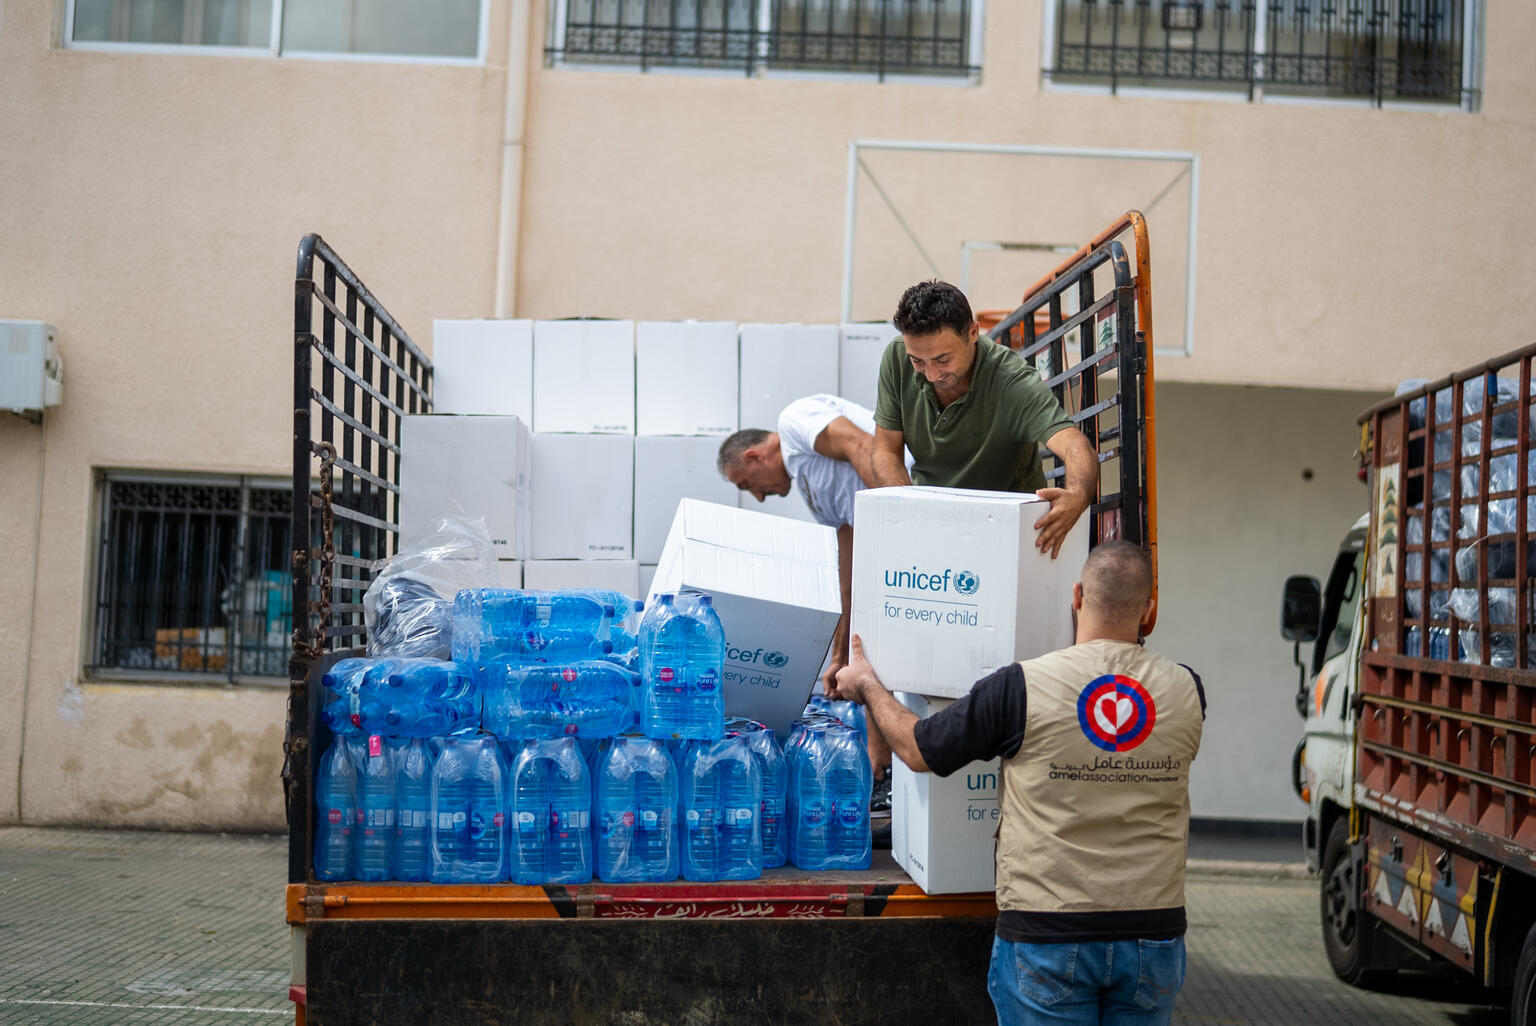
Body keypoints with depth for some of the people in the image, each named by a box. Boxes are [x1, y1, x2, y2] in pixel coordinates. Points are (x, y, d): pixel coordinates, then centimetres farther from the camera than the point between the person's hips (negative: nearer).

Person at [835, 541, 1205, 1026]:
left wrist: (866, 684, 18)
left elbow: (918, 750, 0)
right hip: (1154, 932, 3)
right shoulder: (1186, 691, -2)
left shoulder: (1022, 687, -13)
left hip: (1048, 935, -3)